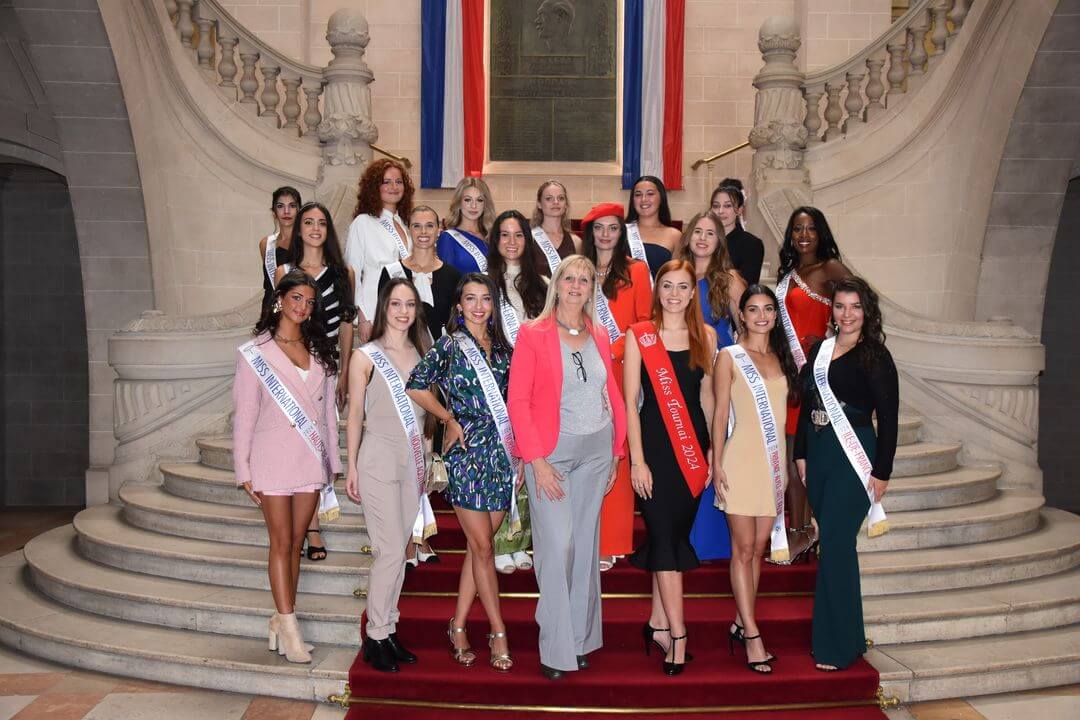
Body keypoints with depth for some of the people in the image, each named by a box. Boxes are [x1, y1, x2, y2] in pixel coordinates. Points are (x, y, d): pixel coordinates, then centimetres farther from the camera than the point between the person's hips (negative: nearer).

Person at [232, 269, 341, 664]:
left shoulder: (319, 351, 11)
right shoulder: (254, 352, -1)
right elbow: (244, 415, -3)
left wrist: (332, 459, 10)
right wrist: (244, 471, -7)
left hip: (311, 460, 4)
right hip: (273, 458, -4)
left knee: (296, 543, 7)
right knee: (281, 542, -2)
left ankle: (280, 619, 15)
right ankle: (290, 629, 1)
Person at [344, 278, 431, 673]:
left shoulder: (421, 354, 11)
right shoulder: (366, 357, -3)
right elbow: (355, 415, -1)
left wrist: (426, 458, 12)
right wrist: (351, 467, -4)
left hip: (413, 461, 5)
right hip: (379, 459, -5)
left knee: (398, 551, 9)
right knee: (390, 551, -7)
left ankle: (387, 630, 18)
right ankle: (376, 637, 5)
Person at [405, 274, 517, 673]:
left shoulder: (503, 348, 11)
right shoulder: (448, 346, -2)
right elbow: (416, 387, -2)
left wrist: (520, 452, 9)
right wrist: (450, 420, -2)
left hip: (502, 453, 4)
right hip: (467, 453, -4)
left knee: (479, 544, 7)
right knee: (482, 546, -1)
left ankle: (459, 625, 18)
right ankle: (498, 633, 7)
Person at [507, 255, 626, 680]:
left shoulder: (599, 336, 11)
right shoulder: (533, 334, -3)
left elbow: (613, 394, 14)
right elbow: (517, 400, -8)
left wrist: (616, 451, 8)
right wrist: (536, 460, -13)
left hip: (596, 450, 5)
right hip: (551, 451, -4)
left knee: (586, 544, 11)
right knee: (557, 545, -6)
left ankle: (581, 638, 23)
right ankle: (556, 649, 5)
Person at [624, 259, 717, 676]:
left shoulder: (705, 336, 9)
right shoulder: (639, 336, -2)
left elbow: (707, 397, 14)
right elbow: (630, 401, -4)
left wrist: (713, 451, 9)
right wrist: (637, 460, -10)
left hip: (693, 445, 4)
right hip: (654, 444, -4)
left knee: (676, 533, 8)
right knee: (665, 536, -6)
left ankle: (658, 622, 20)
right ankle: (677, 635, -3)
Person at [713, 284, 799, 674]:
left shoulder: (782, 358, 14)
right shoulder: (730, 357, 0)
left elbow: (784, 411, 15)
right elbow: (720, 413, -3)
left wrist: (788, 465, 10)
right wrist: (717, 463, -9)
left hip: (774, 462, 5)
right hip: (742, 460, -5)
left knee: (758, 549, 8)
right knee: (743, 549, -3)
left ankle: (740, 623, 18)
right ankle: (752, 635, -1)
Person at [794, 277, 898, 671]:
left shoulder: (875, 357, -6)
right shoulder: (819, 350, 12)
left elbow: (888, 418, -7)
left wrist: (882, 471, -10)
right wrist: (801, 454, 12)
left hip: (854, 458, -6)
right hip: (818, 453, 6)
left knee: (835, 544, -7)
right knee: (833, 543, 10)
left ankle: (837, 646, 3)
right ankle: (847, 636, 22)